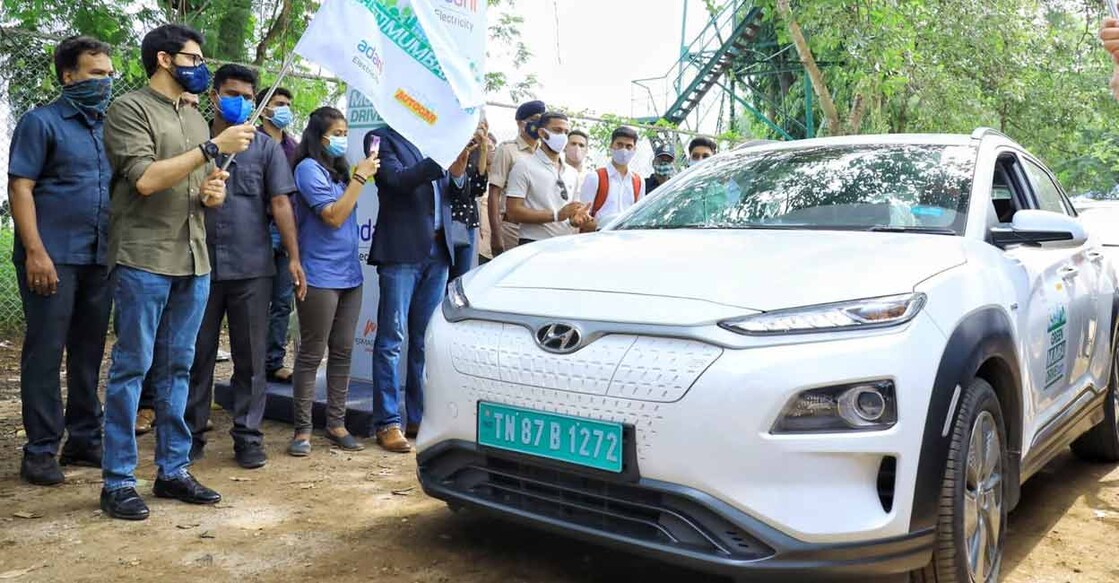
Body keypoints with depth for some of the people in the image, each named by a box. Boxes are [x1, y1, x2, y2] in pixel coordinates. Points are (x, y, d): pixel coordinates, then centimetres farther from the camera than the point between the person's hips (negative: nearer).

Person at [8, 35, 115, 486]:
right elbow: (20, 187, -7)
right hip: (53, 257, -5)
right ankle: (40, 450, 7)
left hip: (99, 258, 6)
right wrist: (35, 251, -16)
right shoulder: (41, 122, -1)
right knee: (45, 352, -1)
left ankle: (84, 440, 21)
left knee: (89, 352, 11)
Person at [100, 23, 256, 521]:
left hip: (194, 260, 7)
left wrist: (215, 193, 1)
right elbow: (145, 179, -15)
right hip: (144, 259, -6)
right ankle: (118, 480, 6)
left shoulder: (195, 117, 19)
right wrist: (214, 147, -16)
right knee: (131, 368, -2)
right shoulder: (130, 109, -2)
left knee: (177, 369, 10)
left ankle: (173, 470, 18)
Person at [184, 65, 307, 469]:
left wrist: (294, 257, -6)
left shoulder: (265, 147, 6)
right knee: (197, 355, 8)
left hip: (252, 268, -1)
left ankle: (248, 437, 14)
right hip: (201, 266, 1)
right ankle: (191, 434, 20)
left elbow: (280, 202, 1)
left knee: (250, 358, 5)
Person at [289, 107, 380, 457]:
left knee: (342, 352, 9)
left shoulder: (338, 168, 15)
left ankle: (336, 424, 18)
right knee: (311, 354, -1)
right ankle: (302, 430, 8)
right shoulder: (309, 168, -8)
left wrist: (360, 175, 10)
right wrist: (360, 178, -13)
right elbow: (334, 216, -15)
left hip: (349, 273, 8)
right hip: (320, 276, -7)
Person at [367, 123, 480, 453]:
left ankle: (420, 417, 16)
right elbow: (398, 179, -15)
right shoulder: (384, 139, 1)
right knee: (391, 338, -3)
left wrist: (462, 157, -6)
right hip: (401, 251, -6)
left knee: (426, 339, 9)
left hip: (437, 251, 6)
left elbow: (455, 191, 13)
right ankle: (387, 423, 2)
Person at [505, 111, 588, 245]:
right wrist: (556, 215, -19)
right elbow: (513, 211, -12)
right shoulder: (525, 166, -3)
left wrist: (575, 219, -2)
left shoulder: (571, 172, 15)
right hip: (535, 244, -6)